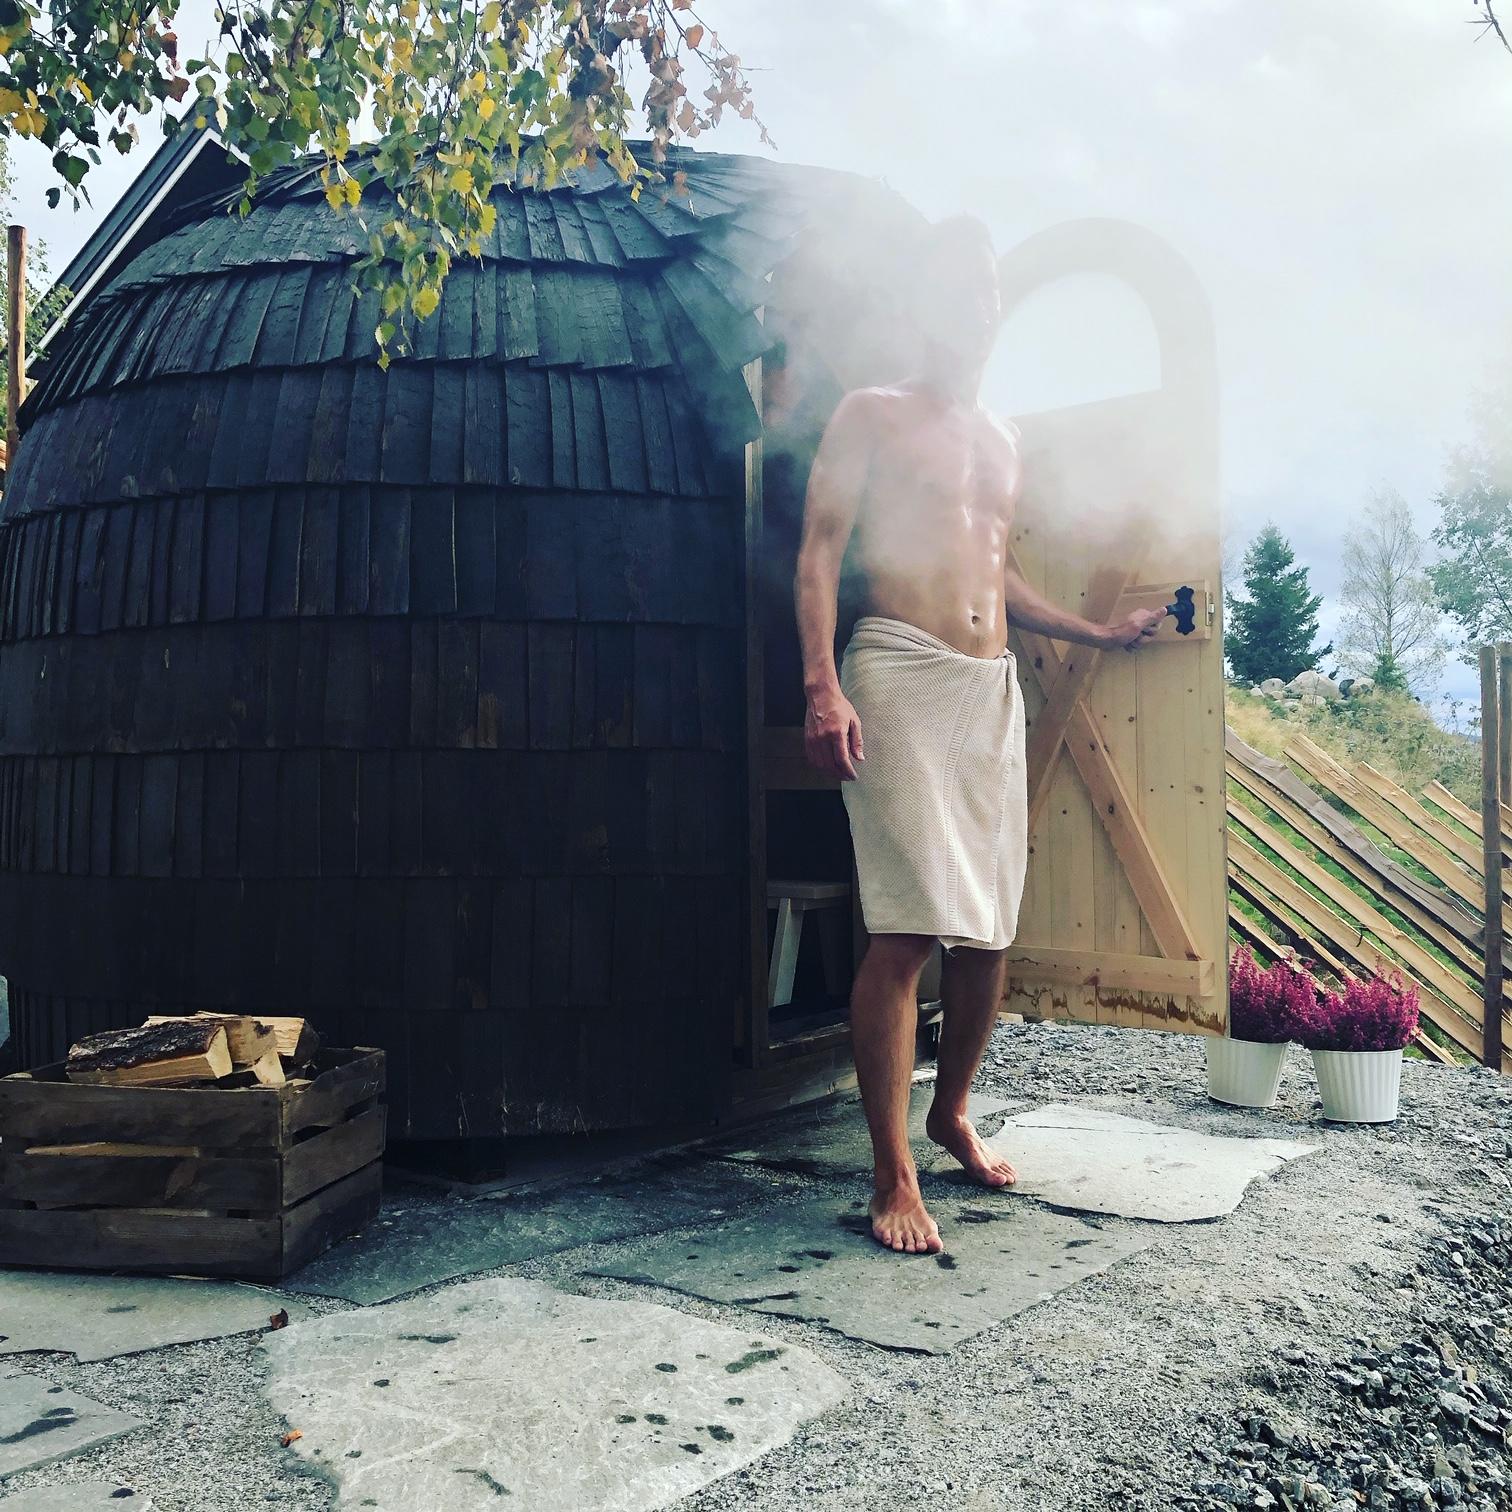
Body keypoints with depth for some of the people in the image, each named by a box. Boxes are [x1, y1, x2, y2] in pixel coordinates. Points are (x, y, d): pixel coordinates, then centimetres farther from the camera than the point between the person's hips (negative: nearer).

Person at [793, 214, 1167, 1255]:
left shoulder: (1004, 442, 25)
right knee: (908, 927, -13)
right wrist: (823, 685, -17)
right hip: (900, 673, -6)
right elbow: (821, 550, -4)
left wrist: (1101, 633, 31)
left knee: (992, 923, 5)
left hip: (995, 689, 6)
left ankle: (952, 1113, 26)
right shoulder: (874, 415, 7)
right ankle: (894, 1177, -5)